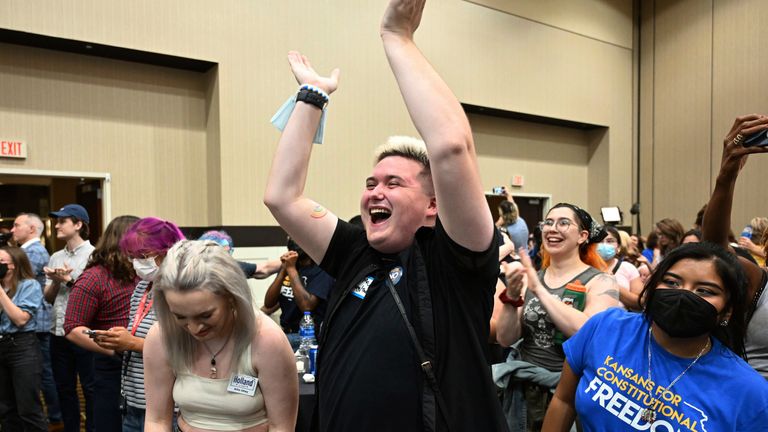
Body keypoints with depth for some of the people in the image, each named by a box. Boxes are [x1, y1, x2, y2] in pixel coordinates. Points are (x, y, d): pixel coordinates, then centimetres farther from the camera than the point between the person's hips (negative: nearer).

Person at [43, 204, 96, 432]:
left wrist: (69, 280, -15)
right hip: (58, 332, 6)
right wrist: (56, 281, -8)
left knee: (89, 388, 3)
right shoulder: (55, 258, 11)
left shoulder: (93, 255, -7)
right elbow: (48, 297, 10)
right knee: (64, 388, 15)